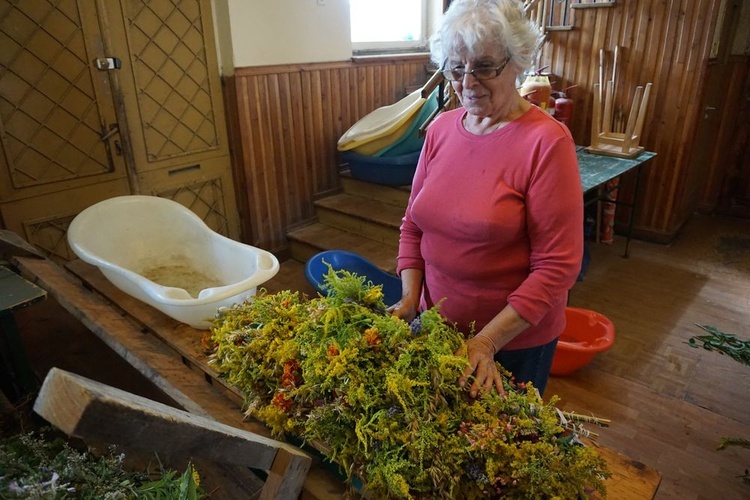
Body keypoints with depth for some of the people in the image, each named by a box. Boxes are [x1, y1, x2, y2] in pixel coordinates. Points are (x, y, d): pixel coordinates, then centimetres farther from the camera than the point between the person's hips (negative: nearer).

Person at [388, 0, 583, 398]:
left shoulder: (546, 141, -19)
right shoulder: (441, 128, -3)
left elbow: (557, 267, -20)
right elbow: (413, 224, 4)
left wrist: (487, 340, -23)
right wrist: (409, 299, -8)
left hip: (515, 336, -4)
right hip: (436, 323, 5)